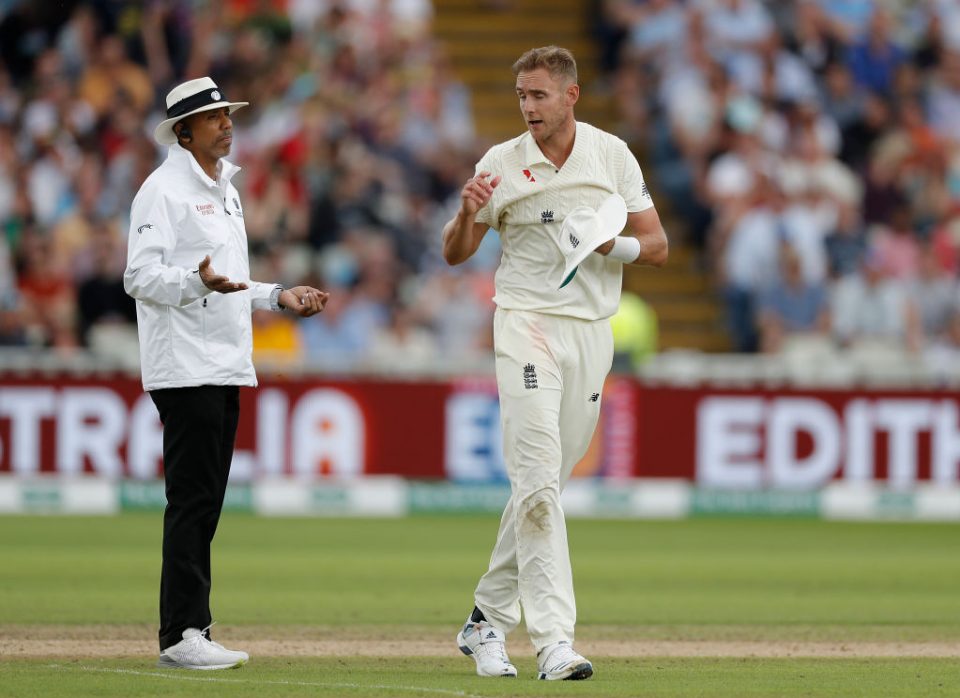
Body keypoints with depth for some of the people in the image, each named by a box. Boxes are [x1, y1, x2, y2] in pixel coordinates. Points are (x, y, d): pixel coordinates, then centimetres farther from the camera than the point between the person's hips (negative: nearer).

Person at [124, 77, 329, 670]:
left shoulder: (226, 192, 21)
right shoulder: (163, 190, -7)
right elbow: (141, 277, -16)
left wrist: (279, 296, 18)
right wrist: (198, 282, -31)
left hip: (227, 368, 9)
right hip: (184, 369, -9)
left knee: (206, 503, 8)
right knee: (192, 499, -12)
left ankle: (189, 632, 11)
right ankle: (182, 635, -12)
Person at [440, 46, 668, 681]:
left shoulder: (613, 155, 5)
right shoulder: (502, 163, 0)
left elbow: (658, 247, 7)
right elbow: (455, 254, 5)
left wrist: (615, 245, -14)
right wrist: (467, 215, -16)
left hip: (592, 332, 3)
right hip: (527, 325, -3)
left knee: (543, 486, 8)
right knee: (537, 479, -16)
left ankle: (487, 621, 22)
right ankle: (554, 640, -23)